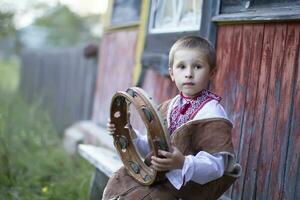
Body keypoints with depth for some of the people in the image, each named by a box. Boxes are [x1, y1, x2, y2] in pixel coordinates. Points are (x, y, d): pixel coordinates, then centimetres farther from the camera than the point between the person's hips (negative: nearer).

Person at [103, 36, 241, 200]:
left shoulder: (211, 113, -18)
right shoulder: (169, 107, 8)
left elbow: (216, 165, -25)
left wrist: (183, 164, -40)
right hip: (159, 178, 8)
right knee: (120, 179, 9)